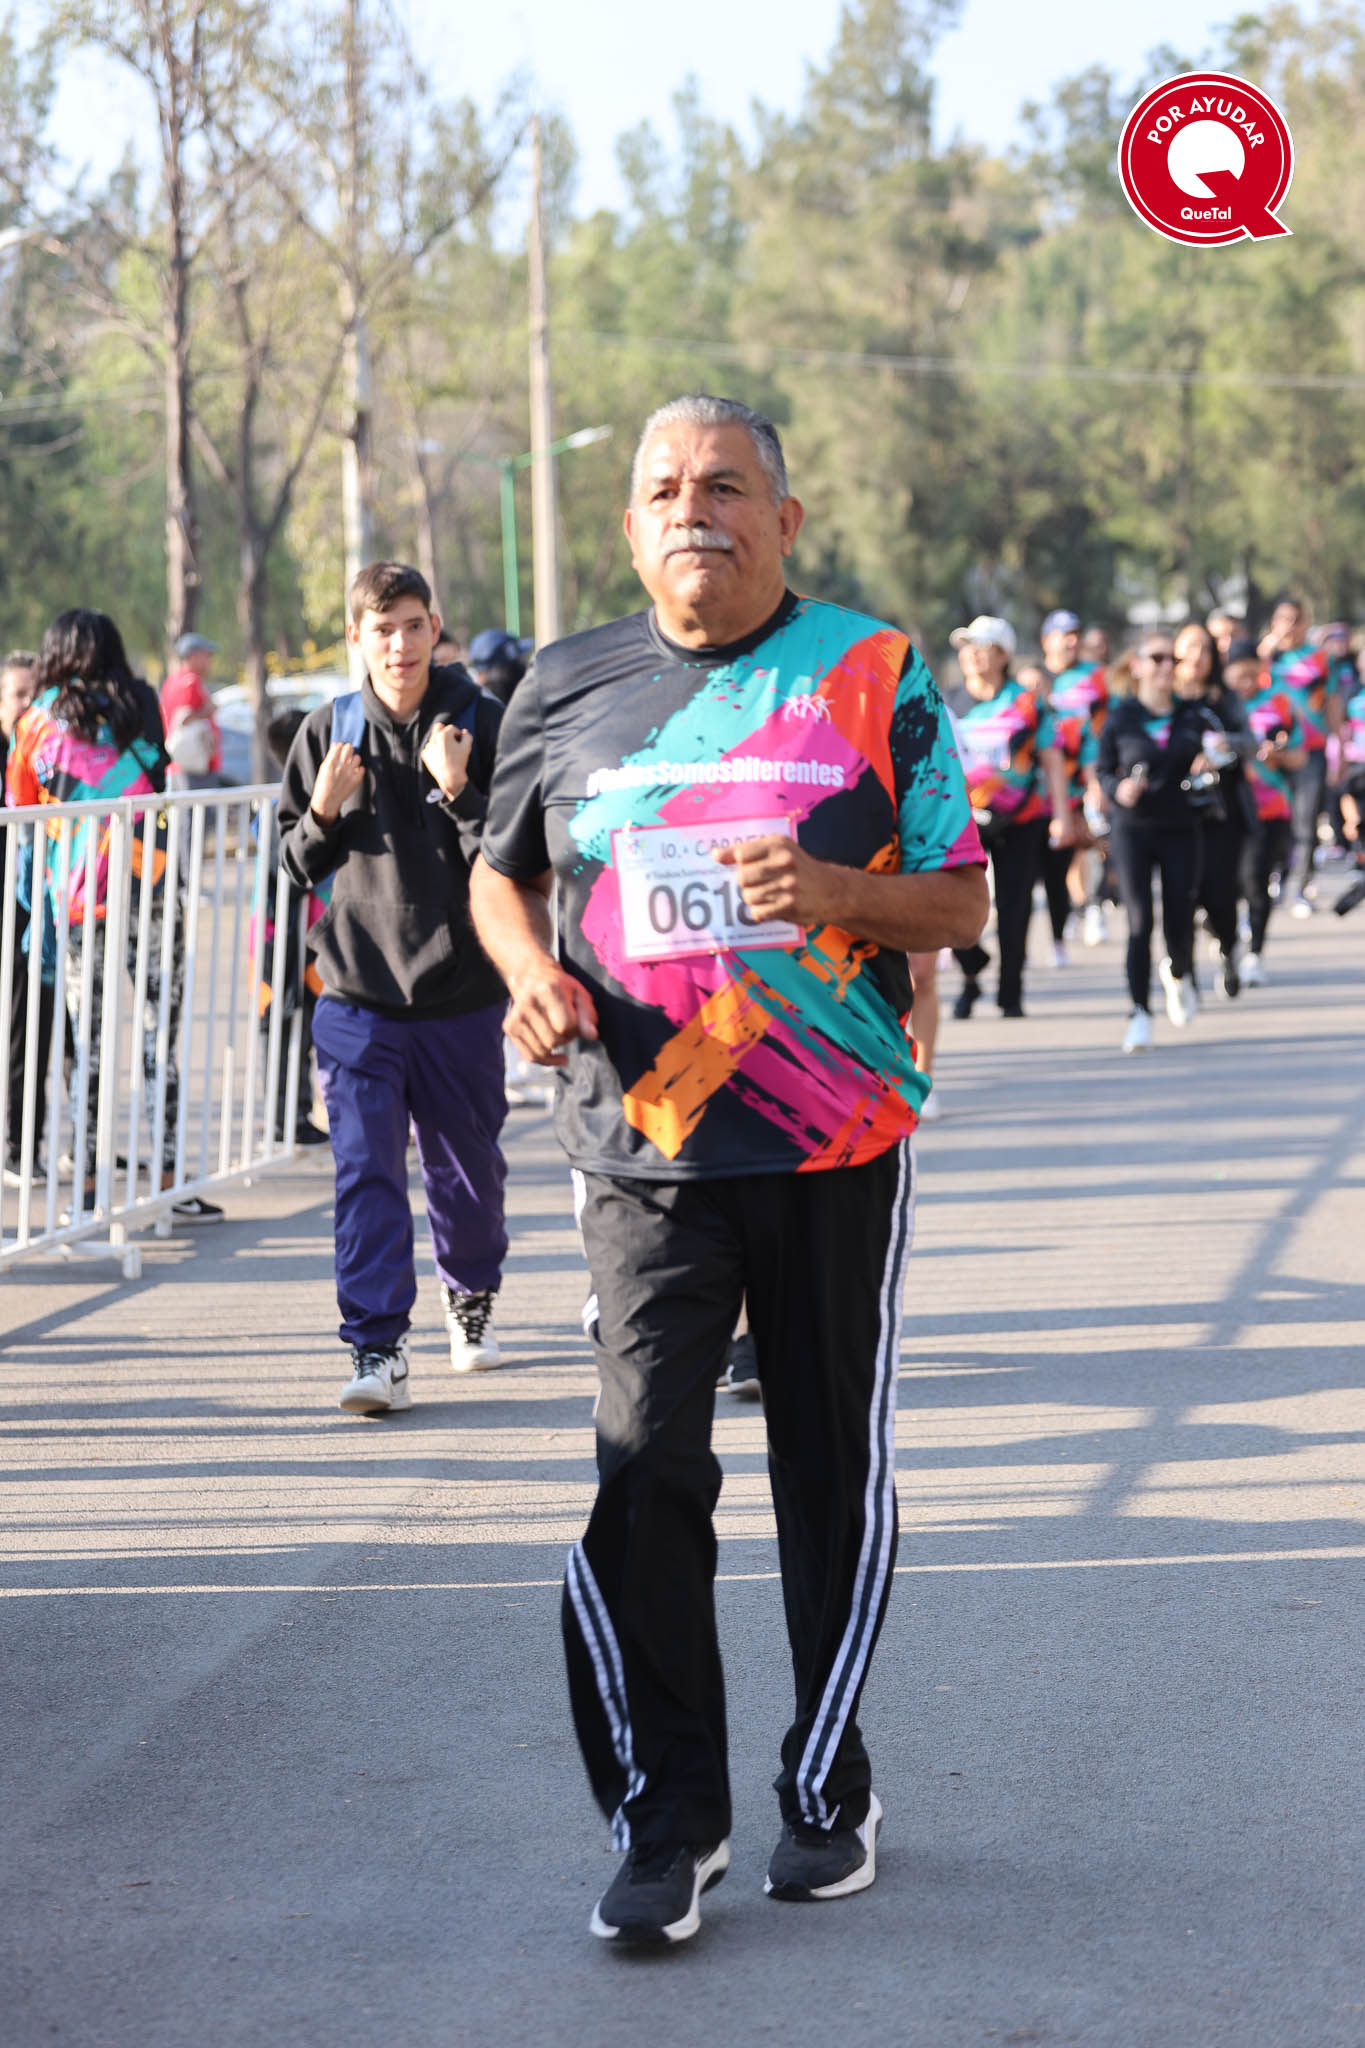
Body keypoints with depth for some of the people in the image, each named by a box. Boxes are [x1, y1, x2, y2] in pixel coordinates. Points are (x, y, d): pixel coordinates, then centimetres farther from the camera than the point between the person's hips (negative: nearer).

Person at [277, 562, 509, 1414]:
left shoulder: (482, 723, -4)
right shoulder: (328, 732, 3)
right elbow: (297, 865, 10)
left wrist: (458, 792, -22)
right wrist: (324, 814, -10)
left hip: (462, 997, 0)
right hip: (358, 997, 0)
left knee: (467, 1168, 13)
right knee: (367, 1173, -9)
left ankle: (472, 1295, 40)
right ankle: (379, 1350, -9)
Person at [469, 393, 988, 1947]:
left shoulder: (872, 675, 1)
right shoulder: (568, 688, 7)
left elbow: (961, 902, 2)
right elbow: (500, 873, 18)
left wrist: (837, 890, -18)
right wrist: (532, 971, -4)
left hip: (837, 1146, 0)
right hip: (646, 1146, 1)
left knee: (833, 1470, 8)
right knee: (644, 1468, -8)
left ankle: (827, 1790, 24)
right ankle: (667, 1816, 4)